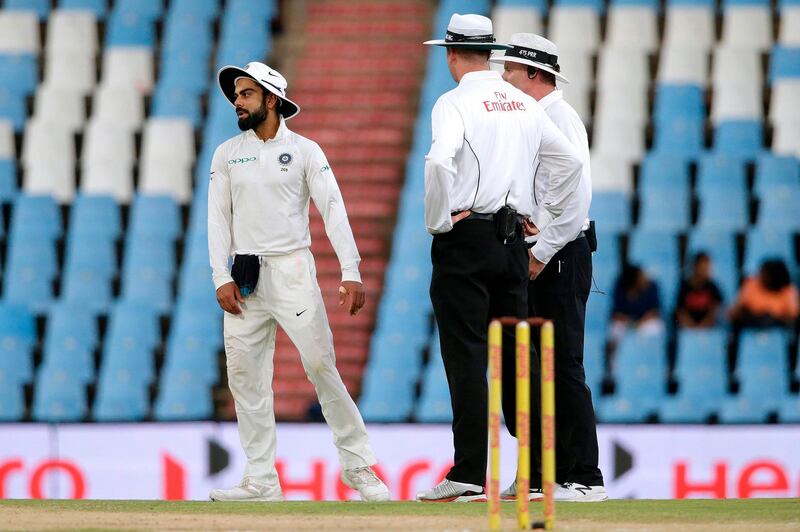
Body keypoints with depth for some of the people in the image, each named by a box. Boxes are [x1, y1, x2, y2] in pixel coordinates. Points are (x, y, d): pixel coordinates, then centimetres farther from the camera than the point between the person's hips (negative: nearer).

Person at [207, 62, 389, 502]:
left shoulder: (304, 151, 1)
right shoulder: (227, 155, 11)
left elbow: (333, 210, -5)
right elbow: (218, 217, 8)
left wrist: (351, 273, -14)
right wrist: (221, 278, -3)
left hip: (292, 272, -4)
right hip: (243, 278, 4)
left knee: (321, 364, -10)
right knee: (245, 376, 0)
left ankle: (358, 466, -2)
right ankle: (262, 480, 4)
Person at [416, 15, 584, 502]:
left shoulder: (456, 102, -9)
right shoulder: (524, 105, 12)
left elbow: (439, 160, -26)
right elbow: (571, 162, 16)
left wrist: (438, 221, -14)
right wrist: (539, 217, 19)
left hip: (465, 241, -6)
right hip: (513, 240, 6)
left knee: (466, 356, -6)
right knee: (516, 354, 10)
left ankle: (469, 475, -10)